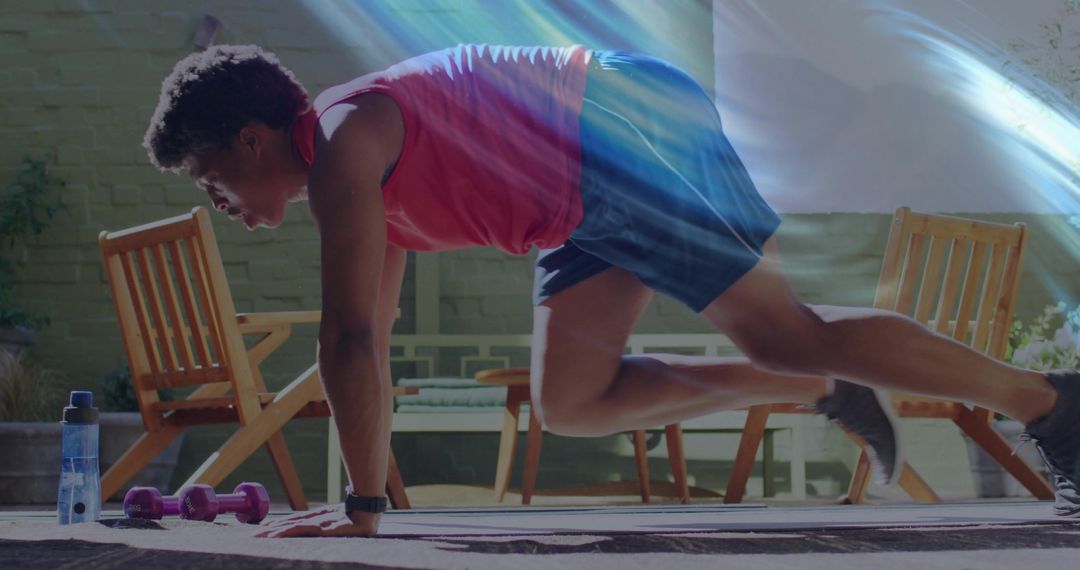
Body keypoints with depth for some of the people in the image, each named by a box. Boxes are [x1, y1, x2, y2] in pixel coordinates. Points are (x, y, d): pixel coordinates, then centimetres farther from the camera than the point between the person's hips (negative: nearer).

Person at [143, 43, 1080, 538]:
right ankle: (829, 394, 16)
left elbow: (351, 341, -21)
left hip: (633, 128, -10)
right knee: (571, 403, 10)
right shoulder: (368, 185, 15)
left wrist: (363, 507, -18)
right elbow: (370, 342, 22)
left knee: (782, 333, -10)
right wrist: (362, 491, 22)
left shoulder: (342, 144, -16)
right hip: (591, 201, 10)